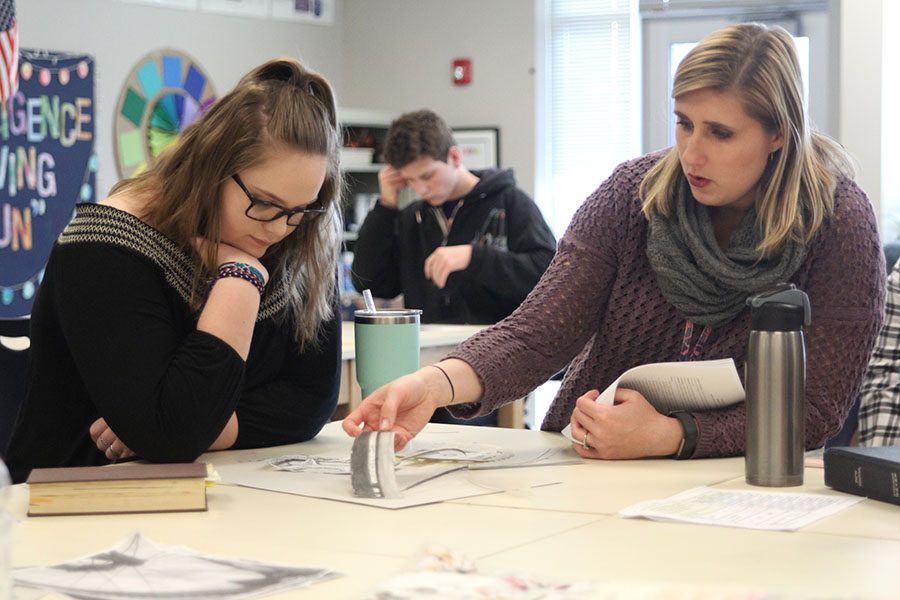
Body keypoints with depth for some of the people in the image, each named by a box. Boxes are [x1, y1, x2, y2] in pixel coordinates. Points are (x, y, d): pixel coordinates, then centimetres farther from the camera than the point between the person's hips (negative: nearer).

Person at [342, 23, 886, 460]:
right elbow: (539, 333, -12)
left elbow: (816, 407, -13)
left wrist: (668, 434, -27)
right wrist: (438, 382, -33)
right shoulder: (636, 191, -5)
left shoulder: (838, 223, -12)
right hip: (589, 471, 2)